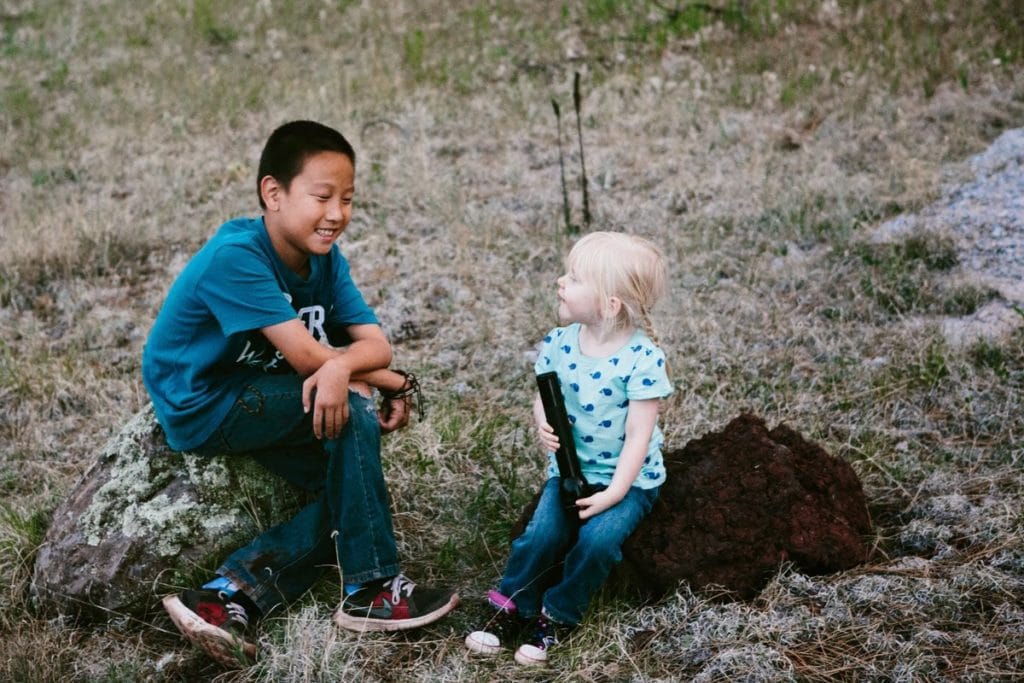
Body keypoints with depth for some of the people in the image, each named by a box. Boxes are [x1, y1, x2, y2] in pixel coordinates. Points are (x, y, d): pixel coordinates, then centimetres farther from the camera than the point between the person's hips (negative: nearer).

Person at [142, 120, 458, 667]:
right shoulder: (236, 255, -26)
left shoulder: (324, 260, -1)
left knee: (353, 488, -5)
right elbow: (307, 357, -28)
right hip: (199, 408, -8)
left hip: (252, 403, 9)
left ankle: (230, 594, -12)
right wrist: (395, 384, -19)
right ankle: (370, 590, -16)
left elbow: (375, 343, -11)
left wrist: (341, 366, -34)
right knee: (349, 411, -23)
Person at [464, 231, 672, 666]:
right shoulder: (558, 344, -4)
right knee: (541, 534, -20)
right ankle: (512, 609, 1)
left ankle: (557, 617, -5)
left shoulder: (642, 358, -18)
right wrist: (544, 425, -17)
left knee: (599, 538, -27)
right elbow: (543, 400, 7)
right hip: (570, 469, 4)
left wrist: (615, 493, -24)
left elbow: (639, 433, -18)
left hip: (628, 477, -3)